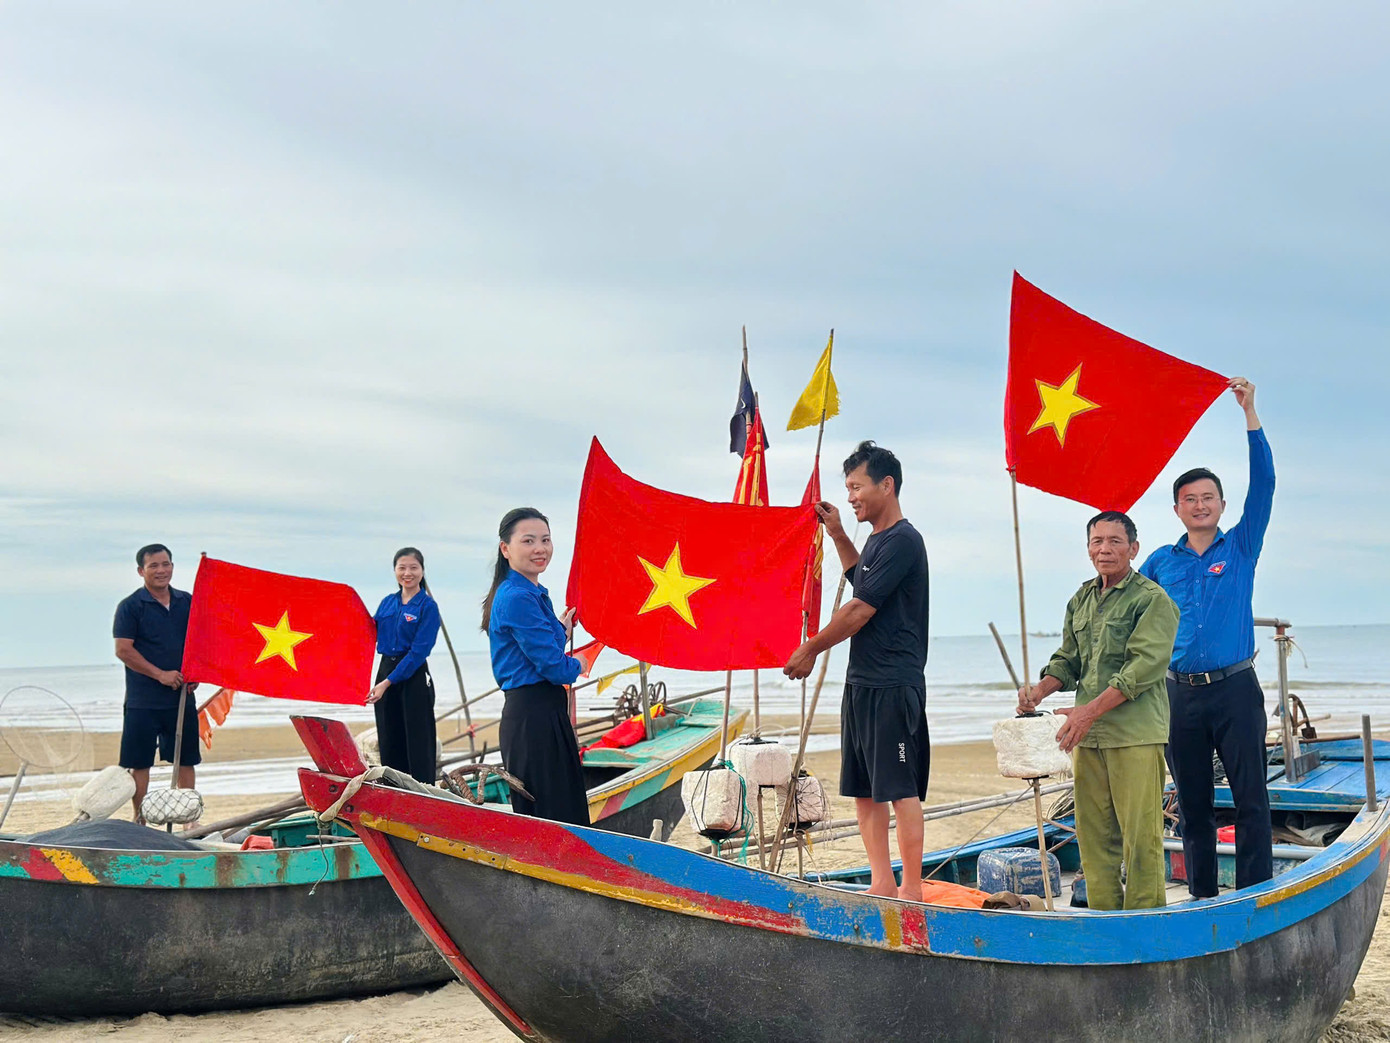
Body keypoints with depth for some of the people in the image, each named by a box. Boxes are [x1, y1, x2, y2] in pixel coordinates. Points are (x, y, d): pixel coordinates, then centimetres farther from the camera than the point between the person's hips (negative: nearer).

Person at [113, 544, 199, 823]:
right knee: (139, 763, 0)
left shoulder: (187, 602, 9)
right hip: (143, 701, -4)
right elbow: (123, 650, -10)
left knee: (186, 760, 9)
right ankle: (139, 821, 10)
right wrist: (161, 674, -16)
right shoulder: (130, 606, -5)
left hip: (182, 697, 4)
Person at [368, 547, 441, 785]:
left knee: (418, 743, -3)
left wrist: (388, 682, -19)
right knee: (389, 742, 9)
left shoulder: (428, 606, -8)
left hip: (413, 676, -6)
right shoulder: (387, 602, 10)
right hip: (386, 670, 6)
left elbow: (419, 651, -14)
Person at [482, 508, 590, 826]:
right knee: (546, 813, -4)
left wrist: (561, 631, 13)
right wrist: (576, 667, 1)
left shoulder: (536, 594, 14)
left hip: (547, 713, 10)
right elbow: (552, 665, -18)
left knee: (567, 806, 16)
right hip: (532, 717, -10)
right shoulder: (517, 598, -18)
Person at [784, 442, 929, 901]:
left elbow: (860, 610, -17)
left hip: (894, 687, -10)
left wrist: (810, 650, -7)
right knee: (863, 789, 11)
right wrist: (838, 535, 26)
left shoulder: (903, 541, -14)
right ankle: (881, 884, 17)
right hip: (861, 682, 10)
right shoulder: (877, 540, 16)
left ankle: (911, 889, 1)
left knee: (901, 789, -5)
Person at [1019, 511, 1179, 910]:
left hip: (1136, 734, -7)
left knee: (1140, 833, -4)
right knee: (1092, 832, 8)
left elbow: (1143, 667, -14)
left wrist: (1089, 711, -19)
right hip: (1088, 735, 7)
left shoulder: (1152, 600, -5)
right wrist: (1039, 690, 1)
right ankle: (1105, 916, 17)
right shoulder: (1081, 600, 17)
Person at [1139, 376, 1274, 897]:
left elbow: (1263, 484, -2)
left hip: (1235, 690, -2)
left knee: (1251, 799, -4)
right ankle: (1202, 898, 15)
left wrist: (1249, 411, -7)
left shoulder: (1240, 547, 7)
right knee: (1192, 805, 7)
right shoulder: (1160, 562, 13)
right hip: (1181, 694, 2)